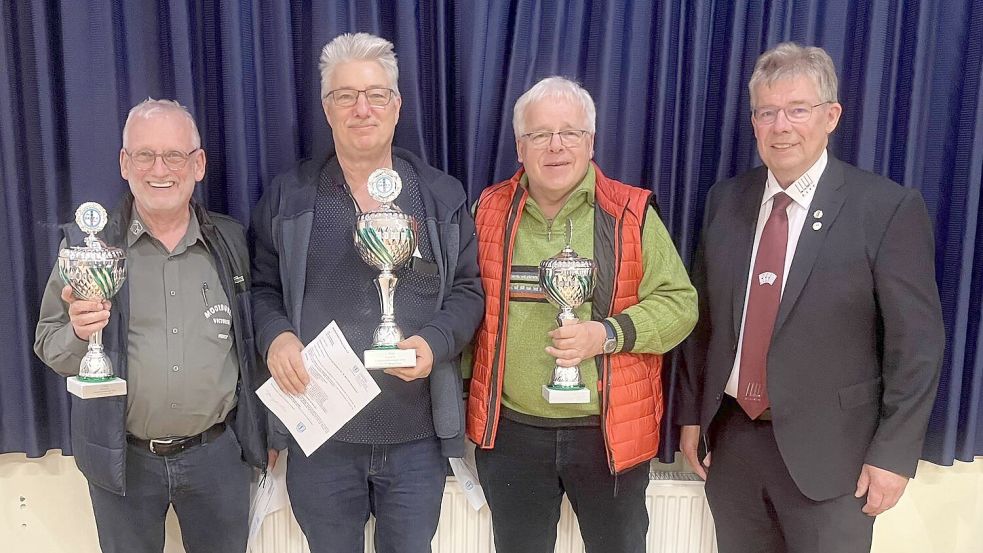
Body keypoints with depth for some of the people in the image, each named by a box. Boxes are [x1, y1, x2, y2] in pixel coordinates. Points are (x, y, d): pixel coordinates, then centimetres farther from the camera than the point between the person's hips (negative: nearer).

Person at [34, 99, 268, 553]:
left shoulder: (230, 241, 0)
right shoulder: (86, 243, -5)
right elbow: (49, 345, 0)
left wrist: (264, 431, 9)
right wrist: (78, 334, -22)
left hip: (219, 454, 1)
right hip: (121, 457, -1)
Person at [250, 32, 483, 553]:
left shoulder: (442, 196, 2)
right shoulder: (287, 196, 2)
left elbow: (467, 290, 4)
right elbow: (262, 288, 8)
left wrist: (434, 341, -14)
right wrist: (276, 337, -13)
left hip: (417, 433, 0)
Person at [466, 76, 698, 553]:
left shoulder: (632, 213, -5)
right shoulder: (489, 212, 1)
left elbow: (679, 302, -5)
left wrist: (609, 334, -20)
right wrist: (462, 394, 7)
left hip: (611, 431, -1)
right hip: (510, 430, 2)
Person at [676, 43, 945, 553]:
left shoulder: (889, 208, -9)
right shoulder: (725, 200, 3)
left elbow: (916, 341, -8)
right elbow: (703, 315, 7)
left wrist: (894, 452, -9)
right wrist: (690, 412, 7)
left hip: (828, 450, -3)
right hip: (730, 439, 4)